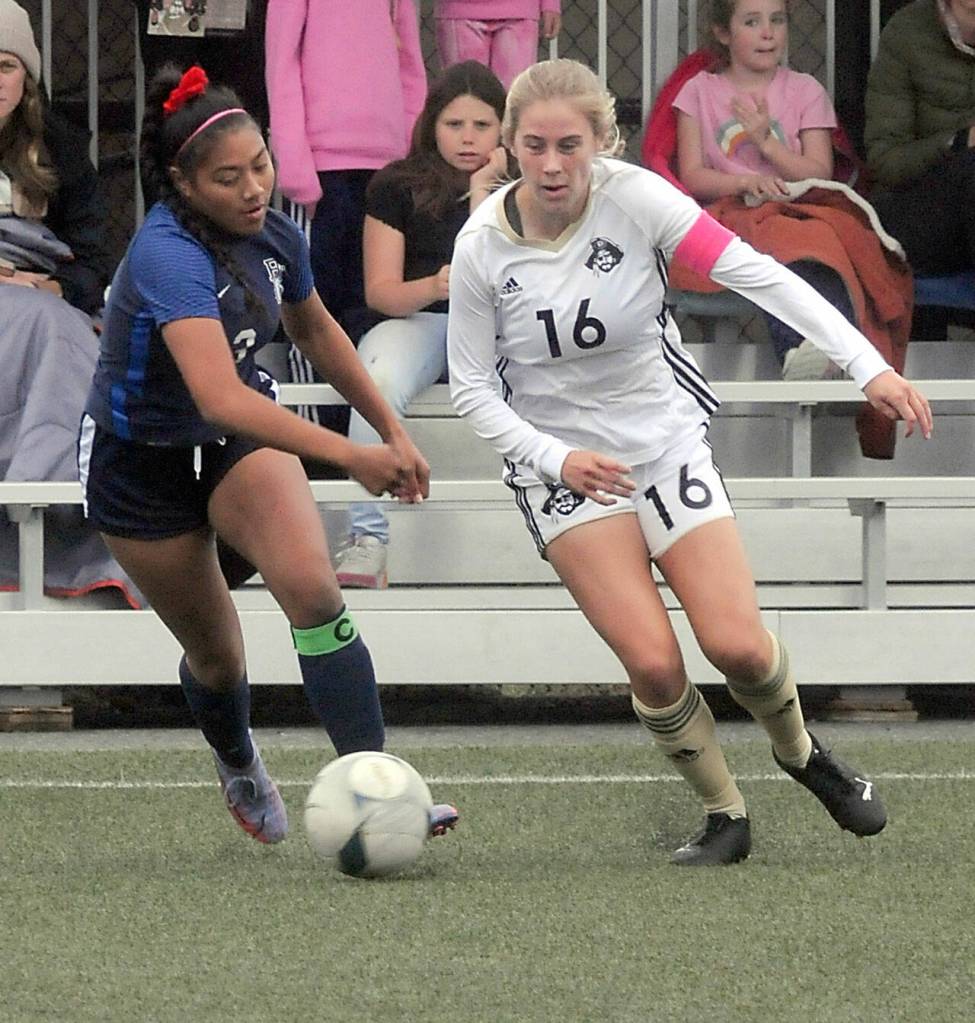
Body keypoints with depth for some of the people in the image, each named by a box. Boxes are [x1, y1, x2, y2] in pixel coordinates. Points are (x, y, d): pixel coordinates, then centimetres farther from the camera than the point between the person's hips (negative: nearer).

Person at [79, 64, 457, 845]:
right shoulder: (168, 256, -33)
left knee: (313, 585, -24)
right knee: (217, 655, 8)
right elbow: (219, 397, -46)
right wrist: (347, 455, -52)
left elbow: (316, 330, 13)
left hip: (242, 440, 4)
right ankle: (240, 769, 43)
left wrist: (393, 433, 13)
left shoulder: (275, 237, -11)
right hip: (143, 462, -4)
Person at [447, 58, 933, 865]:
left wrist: (869, 366, -34)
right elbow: (472, 387, -4)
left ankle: (802, 753, 25)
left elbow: (757, 274, -25)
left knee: (738, 645, -9)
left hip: (666, 439, 0)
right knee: (653, 662, -15)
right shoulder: (483, 246, -14)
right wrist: (556, 458, -19)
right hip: (560, 462, 0)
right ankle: (724, 814, 9)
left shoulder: (634, 198, -18)